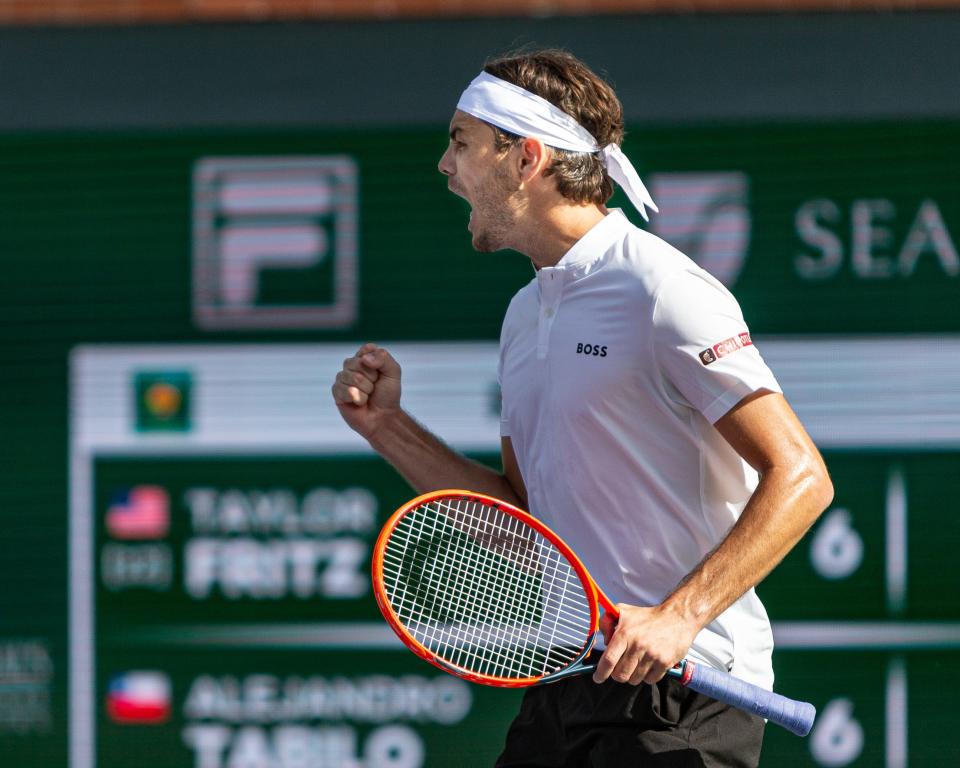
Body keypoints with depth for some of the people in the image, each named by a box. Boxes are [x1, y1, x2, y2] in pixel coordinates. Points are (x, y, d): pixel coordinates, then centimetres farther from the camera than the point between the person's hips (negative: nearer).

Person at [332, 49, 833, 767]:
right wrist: (389, 426, 10)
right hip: (565, 685, 8)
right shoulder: (526, 312, 16)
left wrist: (677, 616, -24)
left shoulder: (662, 291, -11)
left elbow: (800, 478, -16)